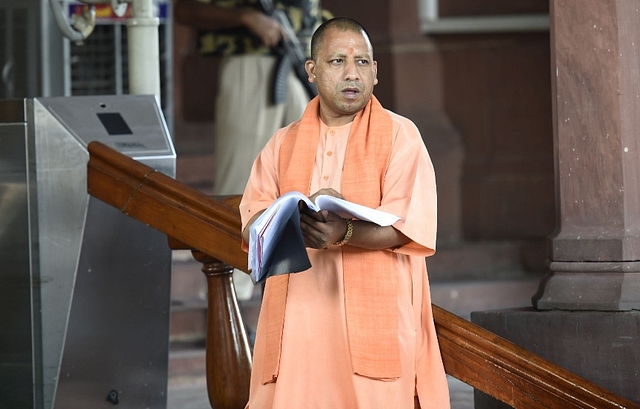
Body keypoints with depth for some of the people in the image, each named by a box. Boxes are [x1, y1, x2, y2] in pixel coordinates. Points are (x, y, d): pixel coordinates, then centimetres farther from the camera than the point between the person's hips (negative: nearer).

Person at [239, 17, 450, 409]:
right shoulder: (284, 144, 16)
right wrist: (295, 217, -17)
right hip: (298, 321, 3)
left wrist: (344, 232, -26)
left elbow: (407, 226, -8)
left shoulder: (399, 135, 5)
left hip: (374, 320, -3)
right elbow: (251, 225, 5)